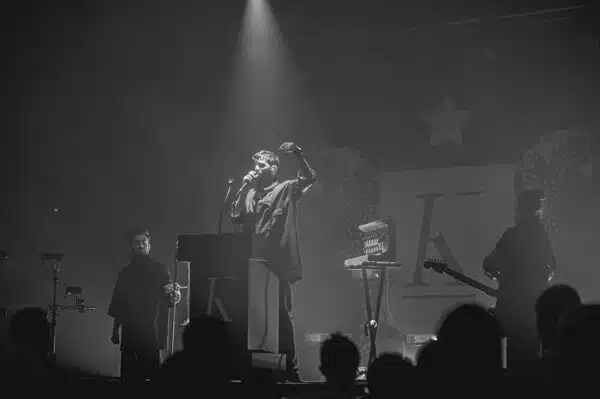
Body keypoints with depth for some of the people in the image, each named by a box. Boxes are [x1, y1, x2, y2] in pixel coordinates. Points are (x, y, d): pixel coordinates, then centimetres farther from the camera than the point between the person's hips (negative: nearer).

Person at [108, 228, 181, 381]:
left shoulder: (159, 270, 5)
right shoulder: (126, 272, 14)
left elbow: (170, 301, -1)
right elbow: (118, 305, 17)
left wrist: (174, 294, -24)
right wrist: (115, 331, 12)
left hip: (151, 333, -3)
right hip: (129, 334, 3)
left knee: (150, 373, -10)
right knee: (127, 373, 0)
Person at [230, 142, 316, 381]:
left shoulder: (287, 189, 3)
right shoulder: (250, 193, 17)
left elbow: (309, 178, -12)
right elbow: (236, 217, 6)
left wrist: (298, 154, -25)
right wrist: (244, 188, 0)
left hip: (278, 264, -5)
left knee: (281, 315, -3)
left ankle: (289, 369, 1)